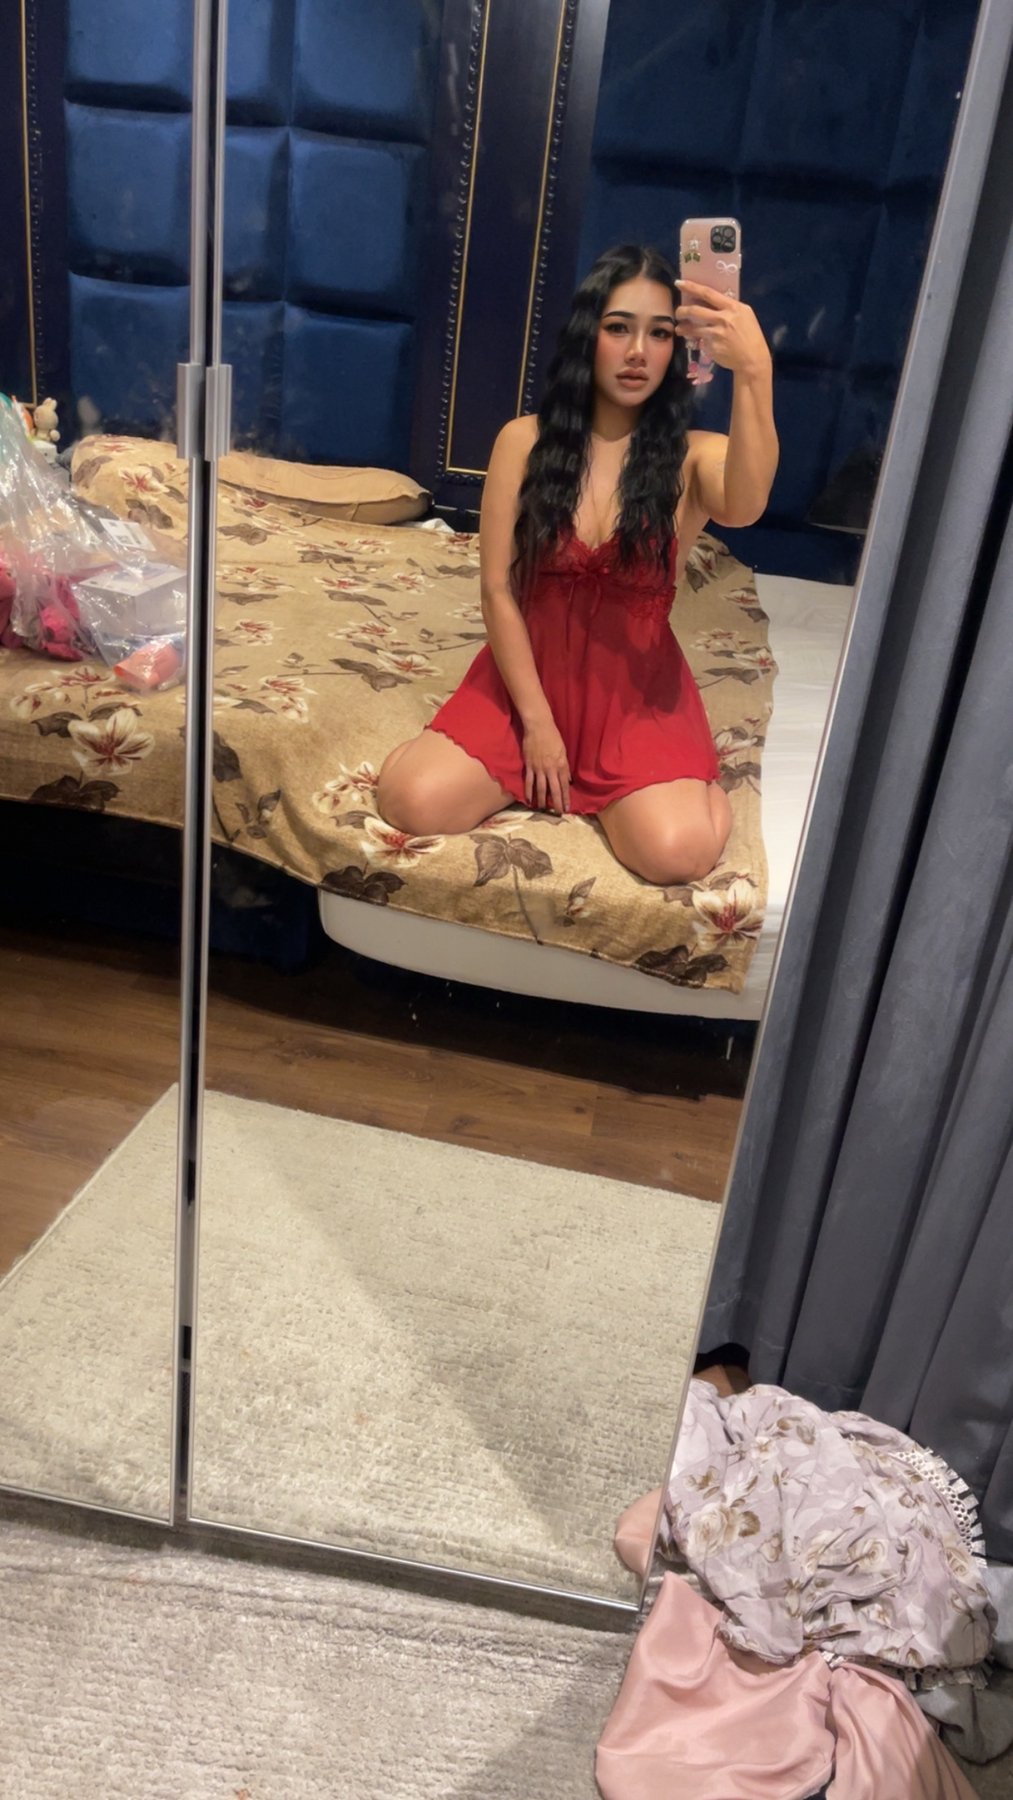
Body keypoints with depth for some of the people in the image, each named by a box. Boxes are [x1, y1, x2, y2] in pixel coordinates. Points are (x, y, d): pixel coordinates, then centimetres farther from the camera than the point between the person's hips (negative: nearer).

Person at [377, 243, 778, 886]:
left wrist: (755, 373, -47)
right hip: (528, 672, 2)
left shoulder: (694, 457, -5)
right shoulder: (526, 441, -2)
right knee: (412, 802, -23)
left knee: (677, 852, -28)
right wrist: (536, 721, -10)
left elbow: (744, 507, -31)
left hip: (639, 688, -1)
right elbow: (498, 590, -4)